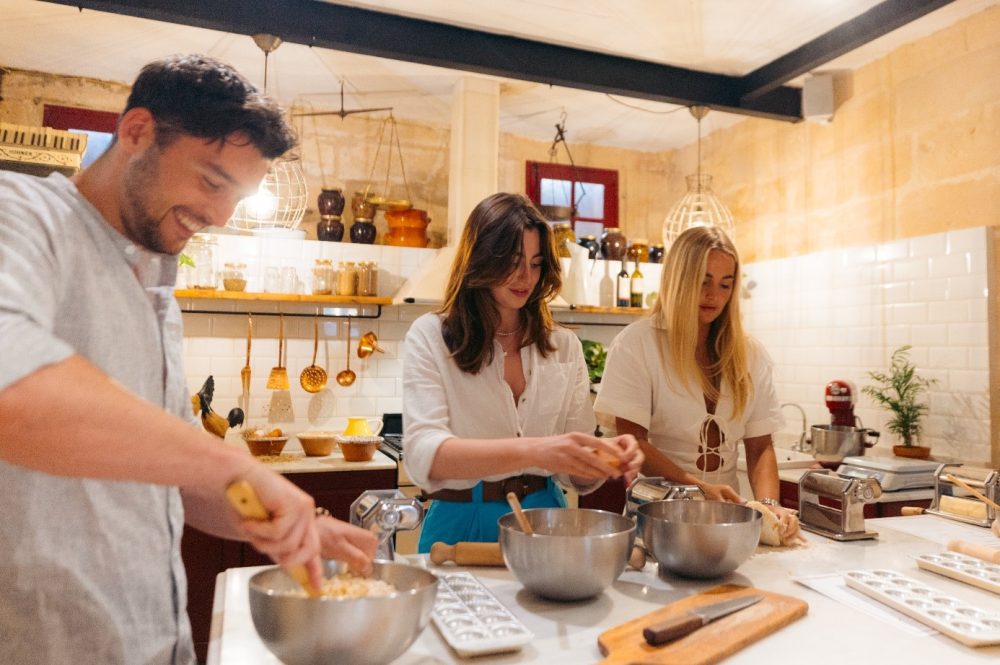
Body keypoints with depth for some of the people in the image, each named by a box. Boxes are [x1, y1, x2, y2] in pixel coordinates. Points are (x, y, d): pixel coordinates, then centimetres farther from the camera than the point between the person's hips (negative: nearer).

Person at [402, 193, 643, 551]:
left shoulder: (564, 345, 8)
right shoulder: (431, 336, -1)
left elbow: (575, 474, 8)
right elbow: (424, 454, -15)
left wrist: (606, 458, -14)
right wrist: (532, 450, -29)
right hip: (462, 524, -2)